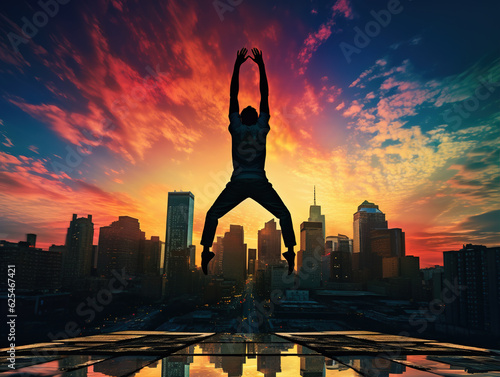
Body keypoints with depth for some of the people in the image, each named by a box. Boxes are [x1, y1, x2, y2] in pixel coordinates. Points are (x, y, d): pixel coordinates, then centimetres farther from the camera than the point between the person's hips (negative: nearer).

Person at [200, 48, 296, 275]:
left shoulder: (236, 128, 7)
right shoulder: (262, 128, 7)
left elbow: (233, 97, 11)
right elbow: (265, 97, 12)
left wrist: (237, 65, 16)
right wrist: (261, 66, 17)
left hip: (238, 183, 0)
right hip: (260, 183, 0)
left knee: (213, 215, 11)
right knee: (284, 215, 12)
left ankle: (206, 251, -4)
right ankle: (290, 252, -3)